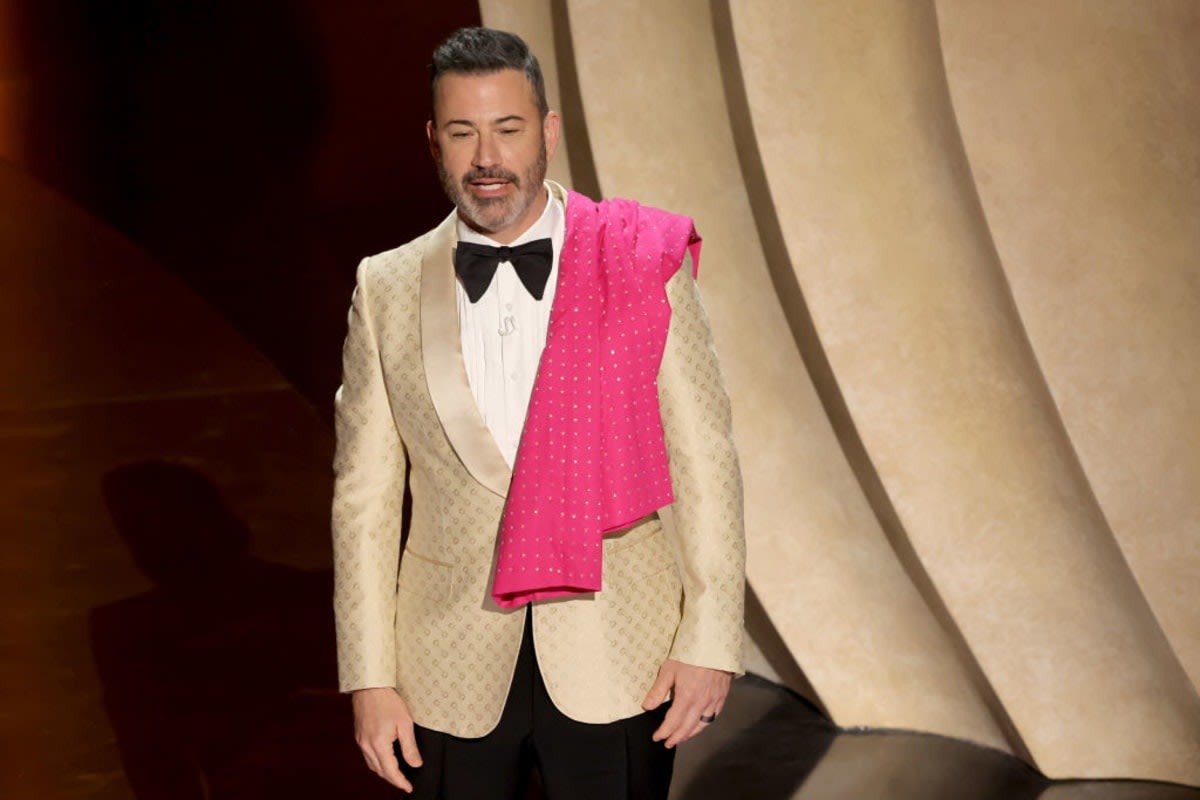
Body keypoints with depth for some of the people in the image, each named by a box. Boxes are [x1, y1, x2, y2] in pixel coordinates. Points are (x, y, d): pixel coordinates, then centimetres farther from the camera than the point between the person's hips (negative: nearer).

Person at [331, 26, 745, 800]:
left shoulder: (644, 268, -4)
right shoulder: (387, 292, 2)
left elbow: (704, 460, -3)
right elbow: (366, 496, 2)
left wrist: (709, 642, -6)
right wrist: (370, 678, 0)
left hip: (615, 664, -1)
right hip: (455, 670, 2)